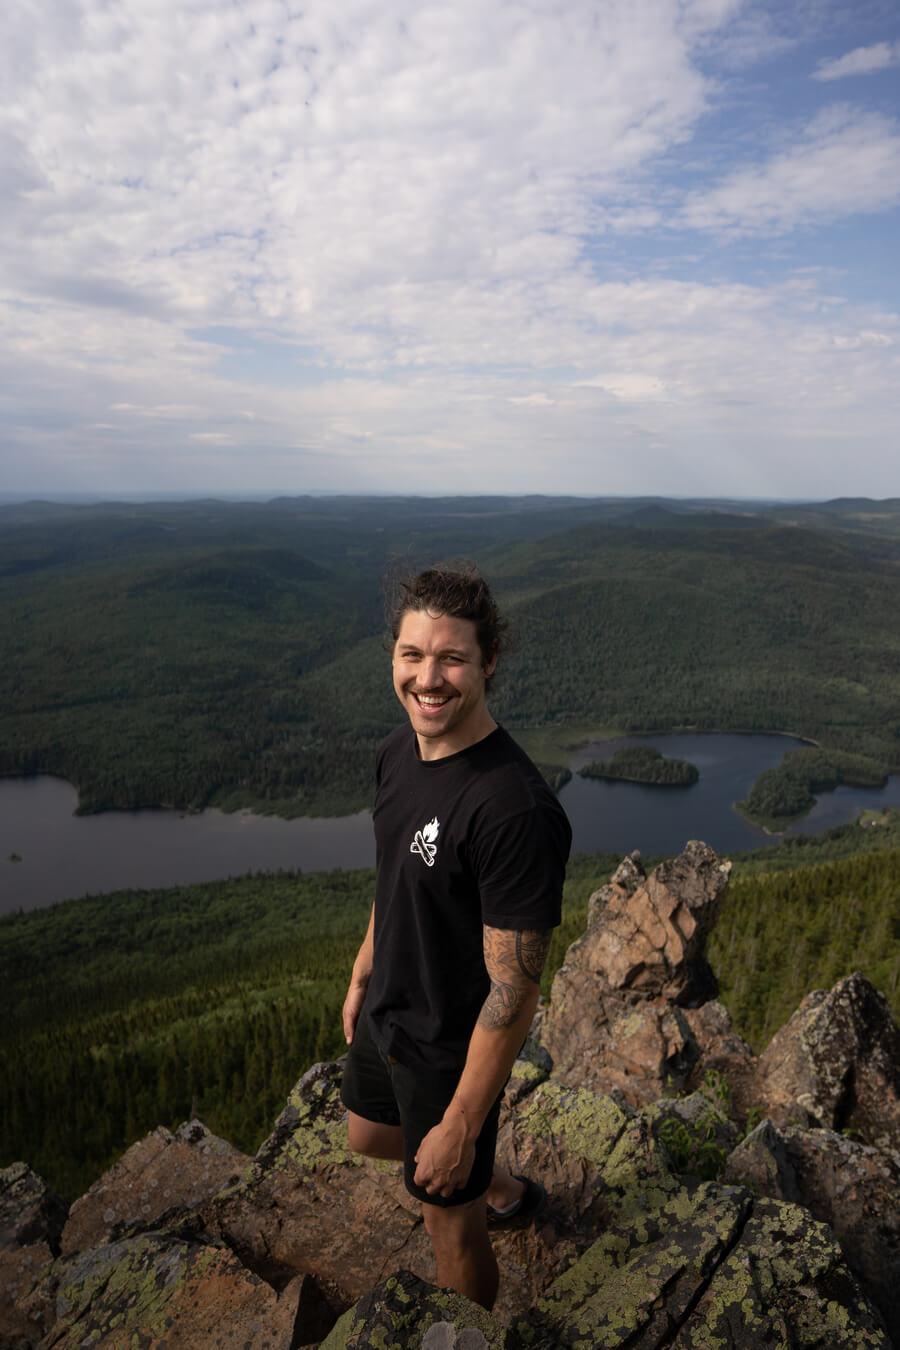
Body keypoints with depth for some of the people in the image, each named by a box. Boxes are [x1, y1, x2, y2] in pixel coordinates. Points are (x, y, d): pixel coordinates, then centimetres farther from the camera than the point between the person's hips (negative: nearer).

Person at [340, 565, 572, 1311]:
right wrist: (363, 974, 17)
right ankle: (506, 1190, 56)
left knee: (450, 1225, 15)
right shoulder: (399, 751, -9)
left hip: (451, 1046, -8)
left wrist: (461, 1124, -20)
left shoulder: (515, 809, -35)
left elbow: (514, 991, -28)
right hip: (387, 1011, 8)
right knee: (368, 1136, 32)